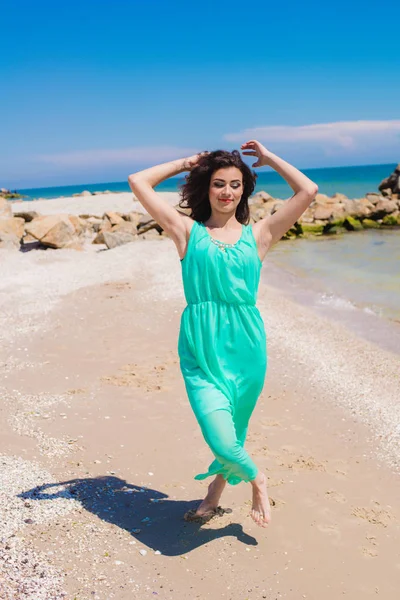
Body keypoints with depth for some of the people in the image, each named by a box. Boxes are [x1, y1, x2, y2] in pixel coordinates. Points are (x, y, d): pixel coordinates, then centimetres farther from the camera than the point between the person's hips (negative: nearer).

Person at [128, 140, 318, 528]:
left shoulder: (257, 235, 8)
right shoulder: (189, 232, 6)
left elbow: (308, 190, 5)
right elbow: (138, 182, 5)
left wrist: (267, 158, 14)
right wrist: (185, 163, 14)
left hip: (245, 346, 2)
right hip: (201, 350, -1)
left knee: (233, 435, 13)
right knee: (222, 443, -10)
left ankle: (214, 496, 40)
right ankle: (256, 479, 22)